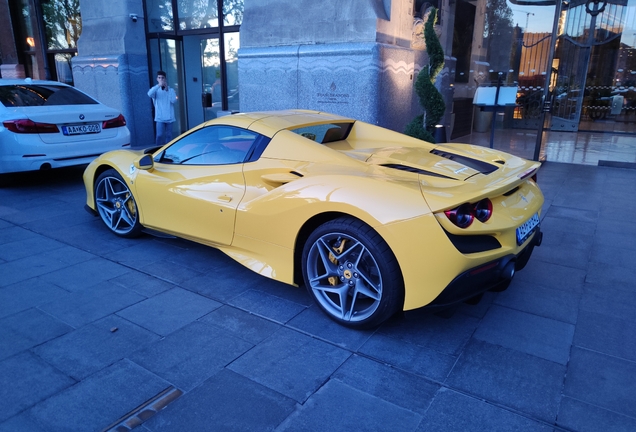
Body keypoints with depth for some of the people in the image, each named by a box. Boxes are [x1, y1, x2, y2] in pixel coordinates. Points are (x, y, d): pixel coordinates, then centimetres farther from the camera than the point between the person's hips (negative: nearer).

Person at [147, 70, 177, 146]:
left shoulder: (171, 90, 8)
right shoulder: (156, 90, 7)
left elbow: (174, 100, -8)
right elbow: (150, 94, -17)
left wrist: (167, 90, -10)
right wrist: (159, 85, -24)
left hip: (169, 117, 1)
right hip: (160, 118, -1)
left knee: (169, 136, 5)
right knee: (160, 135, -10)